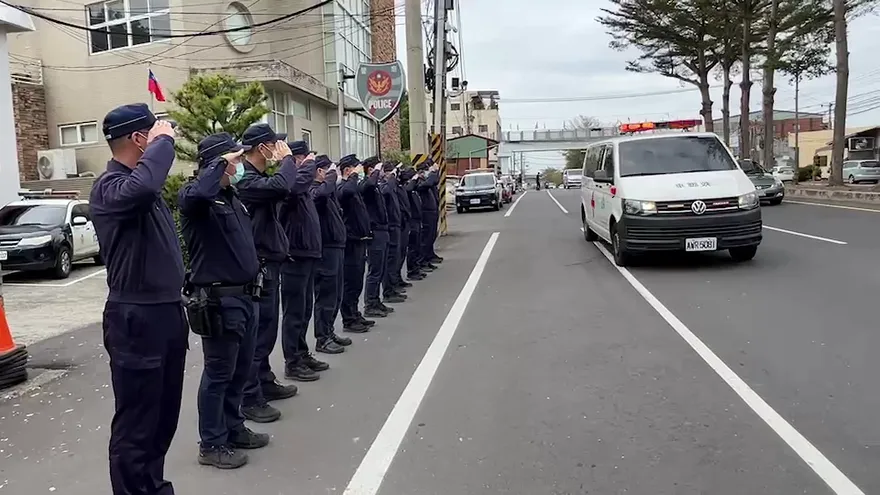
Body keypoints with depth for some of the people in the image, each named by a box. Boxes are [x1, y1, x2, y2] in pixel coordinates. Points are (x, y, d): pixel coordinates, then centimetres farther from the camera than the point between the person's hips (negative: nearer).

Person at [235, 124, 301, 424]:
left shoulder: (257, 177, 15)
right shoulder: (245, 180, -18)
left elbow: (291, 187, 18)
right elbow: (281, 186, -33)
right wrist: (287, 158, -17)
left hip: (267, 263, 11)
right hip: (257, 266, -10)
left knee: (266, 329, 18)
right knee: (257, 332, -5)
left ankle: (265, 382, 31)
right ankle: (250, 399, 3)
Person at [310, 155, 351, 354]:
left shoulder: (325, 190, 15)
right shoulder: (314, 191, -13)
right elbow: (324, 191, -37)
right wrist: (332, 174, -22)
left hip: (335, 246, 10)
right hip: (326, 249, -10)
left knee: (334, 294, 17)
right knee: (326, 295, -3)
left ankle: (329, 332, 28)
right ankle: (322, 339, 6)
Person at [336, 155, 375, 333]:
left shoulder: (353, 186, 15)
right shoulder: (342, 187, -13)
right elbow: (347, 192, -40)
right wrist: (354, 175, -23)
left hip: (359, 240, 9)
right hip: (351, 241, -9)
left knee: (357, 281, 16)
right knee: (350, 282, -2)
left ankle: (355, 315, 26)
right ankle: (348, 320, 6)